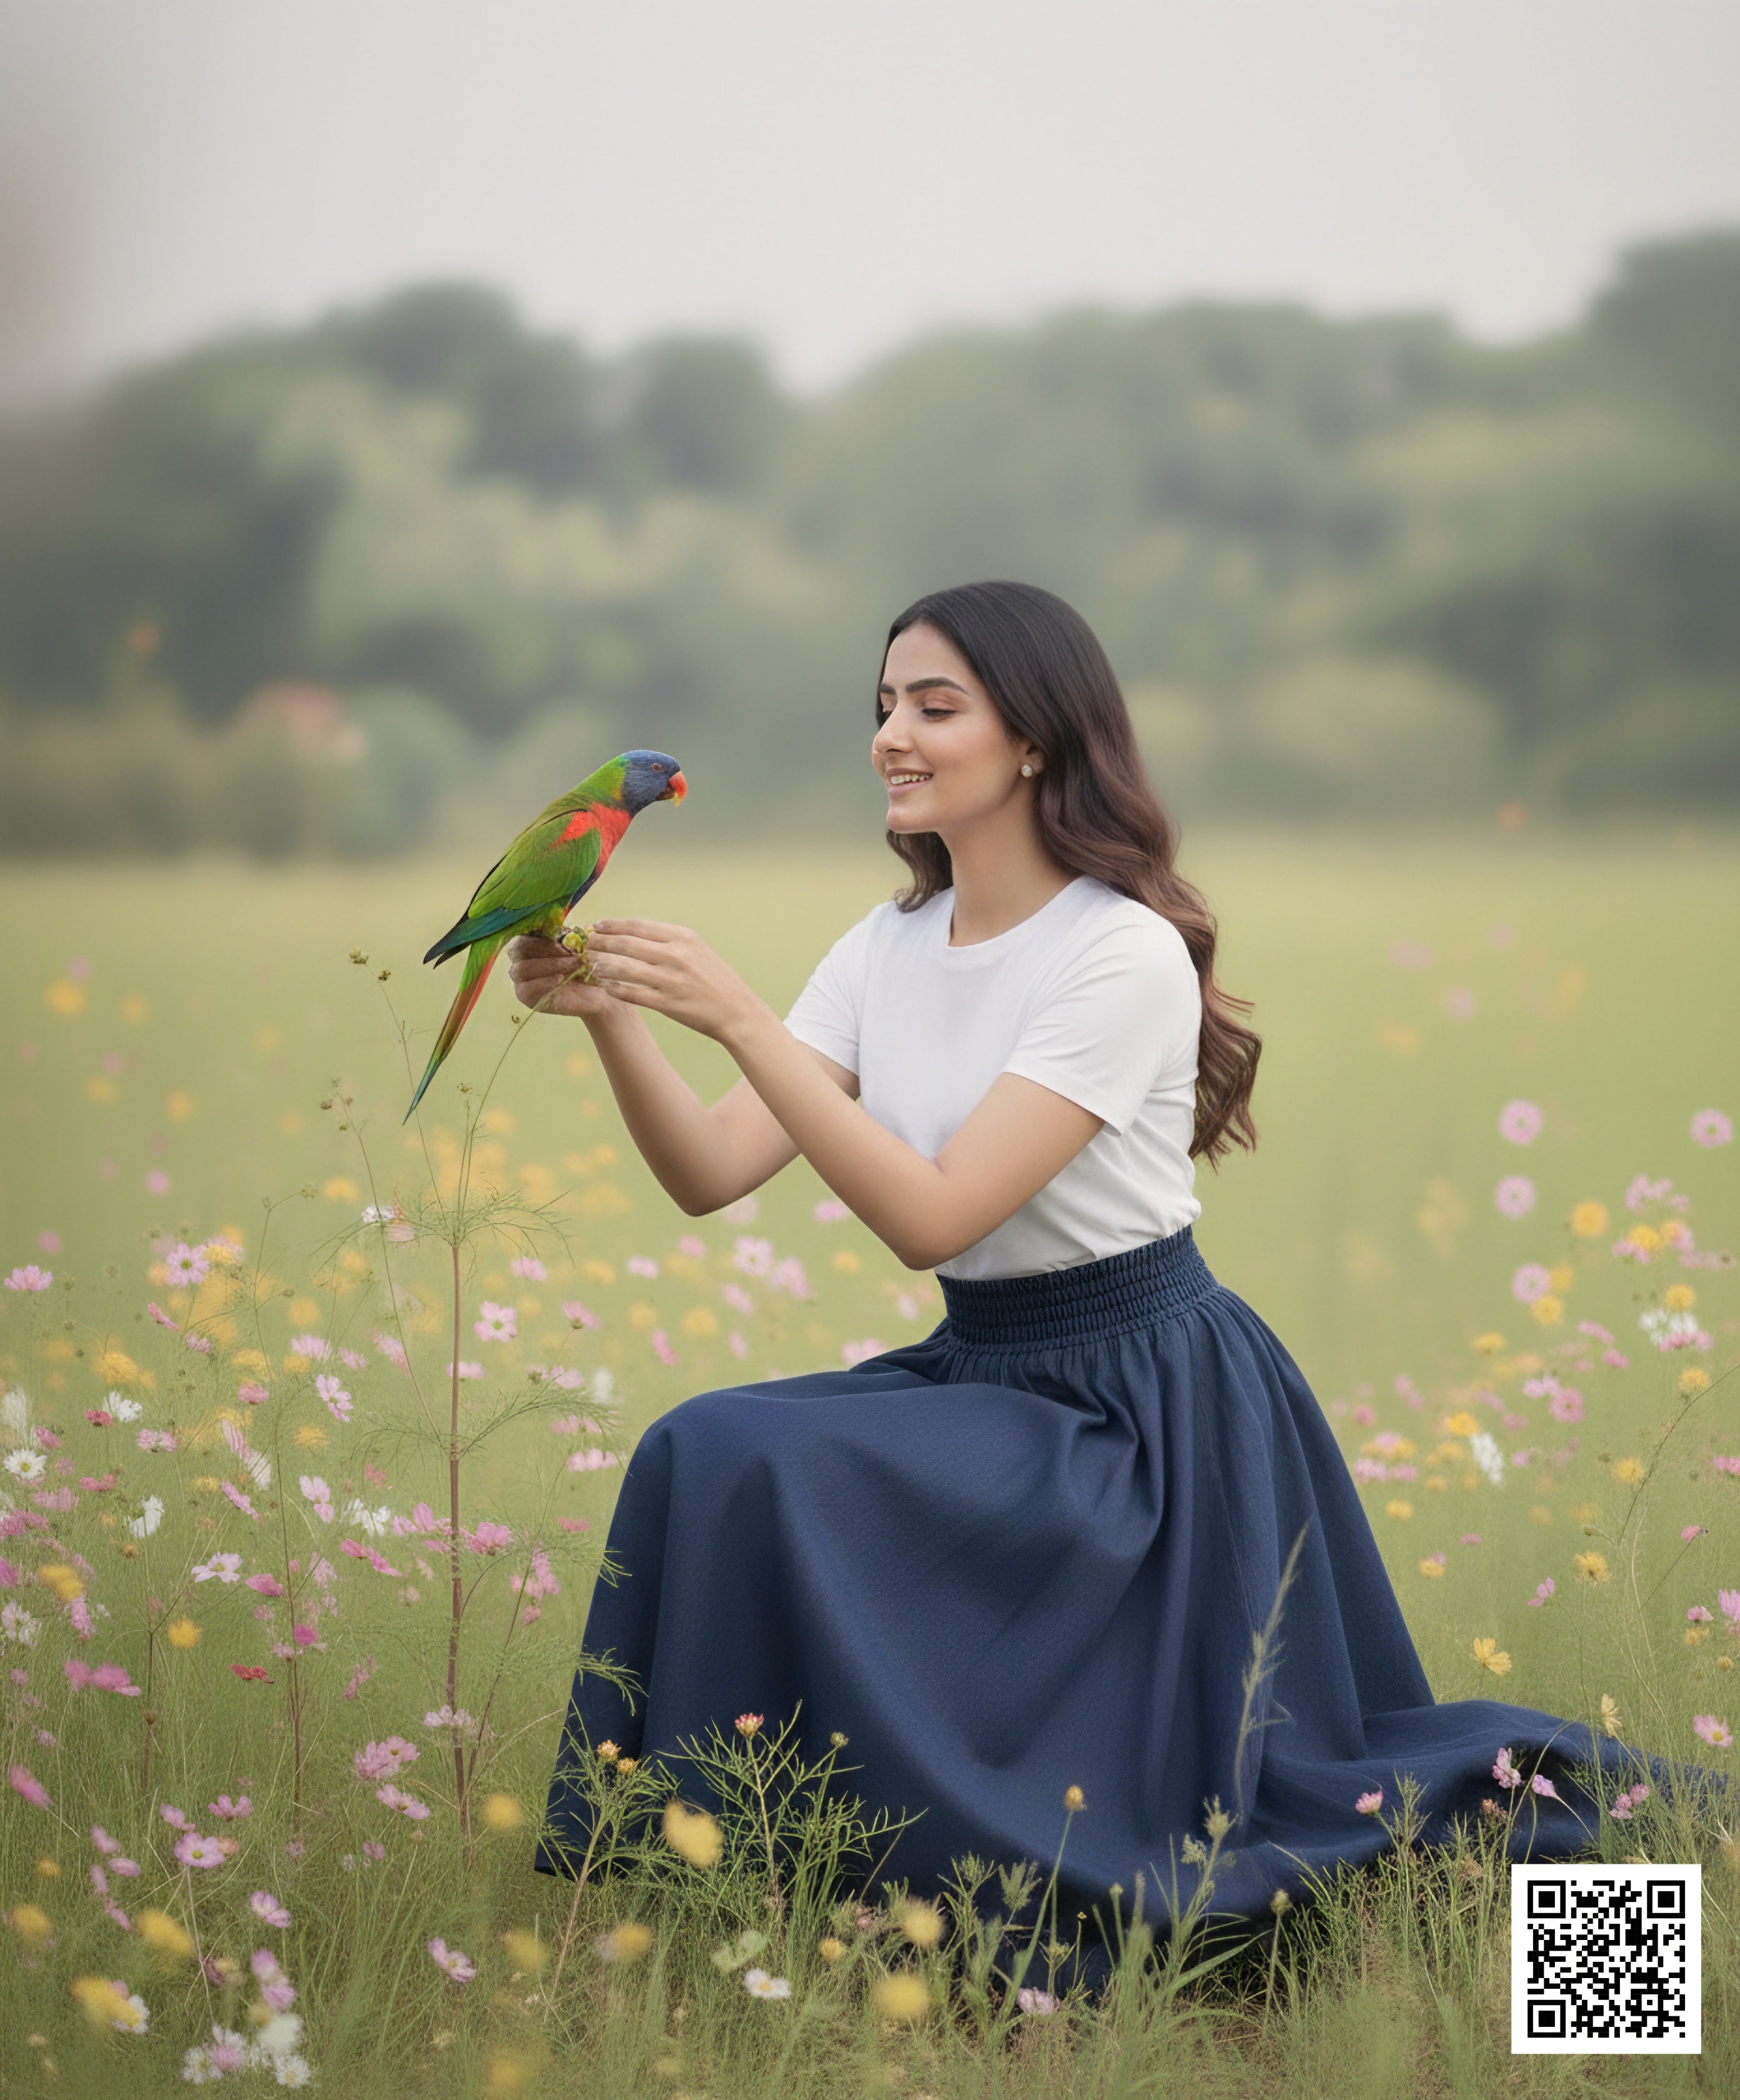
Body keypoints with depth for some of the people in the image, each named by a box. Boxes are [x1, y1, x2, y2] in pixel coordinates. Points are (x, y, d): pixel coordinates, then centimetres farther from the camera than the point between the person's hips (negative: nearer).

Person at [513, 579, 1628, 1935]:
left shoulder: (1127, 955, -17)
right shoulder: (889, 950, 5)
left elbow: (933, 1213, -25)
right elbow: (712, 1174, -3)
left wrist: (737, 1016, -29)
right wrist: (613, 1018, -20)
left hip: (1145, 1403, -7)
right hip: (979, 1370, 7)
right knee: (707, 1458, -15)